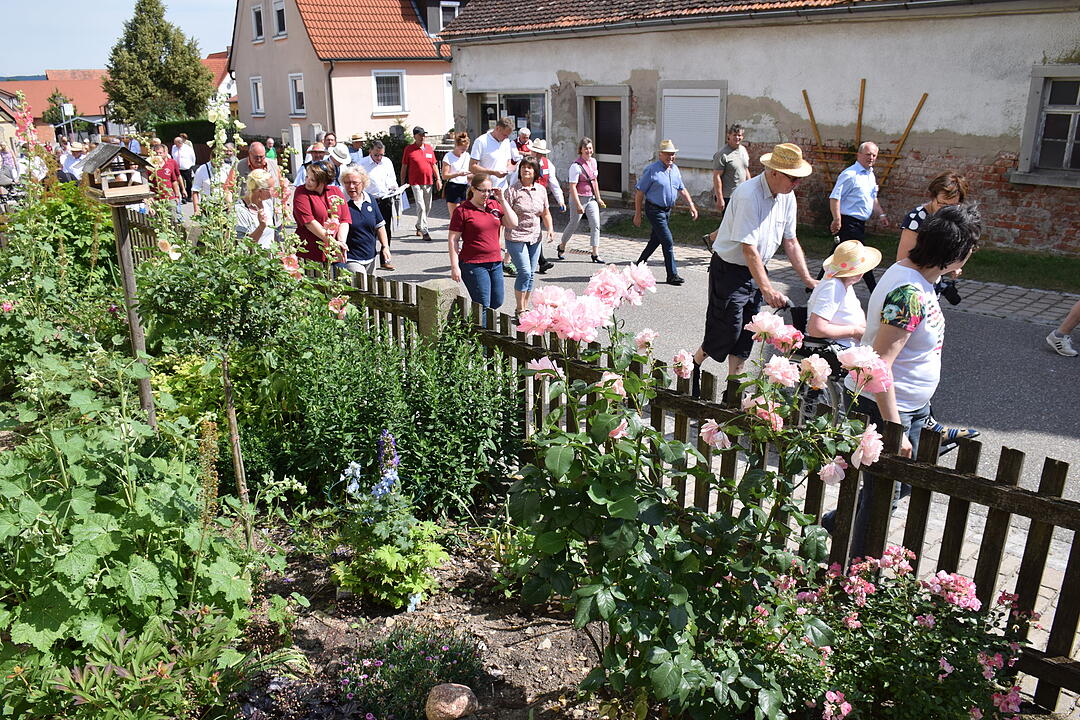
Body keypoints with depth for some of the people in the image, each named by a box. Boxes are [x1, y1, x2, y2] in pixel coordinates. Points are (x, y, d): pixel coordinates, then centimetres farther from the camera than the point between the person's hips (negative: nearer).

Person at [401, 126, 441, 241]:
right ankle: (424, 231, -9)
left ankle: (419, 227, 29)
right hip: (416, 182, -5)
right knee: (421, 207, -11)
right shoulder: (409, 149, -2)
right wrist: (402, 182, 1)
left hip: (429, 182, 5)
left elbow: (434, 165, 15)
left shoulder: (429, 148, 10)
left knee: (427, 207, 11)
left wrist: (438, 179, 8)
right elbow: (404, 167, 3)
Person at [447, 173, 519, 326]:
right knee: (483, 305, -3)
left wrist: (502, 200, -4)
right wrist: (455, 267, -13)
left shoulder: (495, 205, 9)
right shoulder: (462, 210, -7)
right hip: (473, 265, -6)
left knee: (497, 302, 12)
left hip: (495, 262, 6)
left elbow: (513, 223, 0)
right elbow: (453, 240, -7)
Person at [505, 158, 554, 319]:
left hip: (535, 238, 6)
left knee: (531, 273, 9)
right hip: (516, 237, -5)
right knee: (525, 272, -12)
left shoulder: (541, 190, 8)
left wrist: (550, 229, 2)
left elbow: (545, 213, 17)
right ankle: (519, 310, 0)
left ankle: (525, 307, 22)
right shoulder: (513, 190, -7)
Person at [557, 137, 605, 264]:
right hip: (579, 197, -6)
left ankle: (595, 254, -2)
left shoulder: (593, 161, 6)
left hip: (591, 198, 6)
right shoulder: (576, 165, -16)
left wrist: (598, 199, 16)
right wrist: (578, 205, -22)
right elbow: (572, 187, -18)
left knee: (596, 225, -4)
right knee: (573, 224, 7)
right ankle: (562, 247, 32)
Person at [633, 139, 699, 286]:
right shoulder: (651, 170, -12)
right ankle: (672, 275, -5)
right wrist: (637, 214, -11)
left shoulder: (675, 169, 9)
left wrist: (692, 206, 10)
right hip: (654, 210, -7)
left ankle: (639, 265, 32)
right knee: (668, 242, -11)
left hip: (667, 210, 7)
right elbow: (639, 192, -10)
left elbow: (682, 189, 19)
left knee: (655, 240, 16)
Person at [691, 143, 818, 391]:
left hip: (756, 270, 8)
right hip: (729, 270, -8)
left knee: (746, 336, 8)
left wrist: (808, 279, 4)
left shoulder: (787, 197, 2)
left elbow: (790, 242, 9)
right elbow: (749, 249, -27)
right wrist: (767, 289, -29)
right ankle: (693, 366, 22)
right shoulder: (748, 195, -24)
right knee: (726, 331, -5)